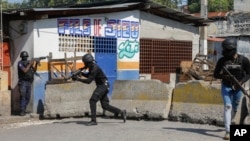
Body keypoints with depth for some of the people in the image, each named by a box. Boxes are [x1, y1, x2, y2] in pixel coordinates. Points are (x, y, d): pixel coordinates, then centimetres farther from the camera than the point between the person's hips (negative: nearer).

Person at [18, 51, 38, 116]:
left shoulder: (28, 62, 13)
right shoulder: (20, 63, -5)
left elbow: (34, 71, 13)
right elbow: (25, 70, -18)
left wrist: (36, 64, -1)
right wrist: (30, 64, -15)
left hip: (29, 82, 6)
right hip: (23, 82, -6)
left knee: (28, 97, 7)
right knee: (23, 97, -11)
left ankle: (24, 109, 17)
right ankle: (22, 111, -13)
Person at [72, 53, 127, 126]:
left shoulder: (95, 68, -21)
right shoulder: (92, 67, 8)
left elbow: (89, 81, -24)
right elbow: (89, 75, 25)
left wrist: (78, 79, -21)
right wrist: (82, 73, 7)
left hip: (103, 86, -10)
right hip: (101, 86, 10)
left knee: (92, 100, -14)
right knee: (105, 105, 7)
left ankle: (93, 120, -13)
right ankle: (121, 112, 12)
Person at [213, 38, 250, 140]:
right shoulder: (222, 60, -7)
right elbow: (215, 74, 0)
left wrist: (241, 82, -17)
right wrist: (224, 76, -21)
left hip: (237, 88, 1)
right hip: (226, 87, -1)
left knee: (234, 108, 15)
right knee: (227, 107, -15)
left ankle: (228, 122, 46)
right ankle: (227, 131, -18)